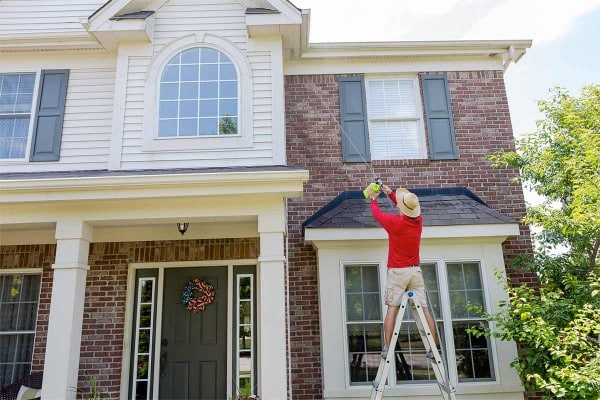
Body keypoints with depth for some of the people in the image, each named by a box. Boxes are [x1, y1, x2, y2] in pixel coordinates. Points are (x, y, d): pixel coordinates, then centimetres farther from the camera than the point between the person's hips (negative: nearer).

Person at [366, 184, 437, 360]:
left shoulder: (395, 221, -12)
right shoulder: (418, 220, 2)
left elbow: (377, 213, 6)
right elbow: (408, 209, 23)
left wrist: (373, 198, 27)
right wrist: (391, 193, 31)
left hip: (397, 271, -4)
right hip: (415, 270, 4)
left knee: (392, 308, -2)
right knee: (424, 309, 3)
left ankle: (387, 348, -3)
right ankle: (432, 348, 4)